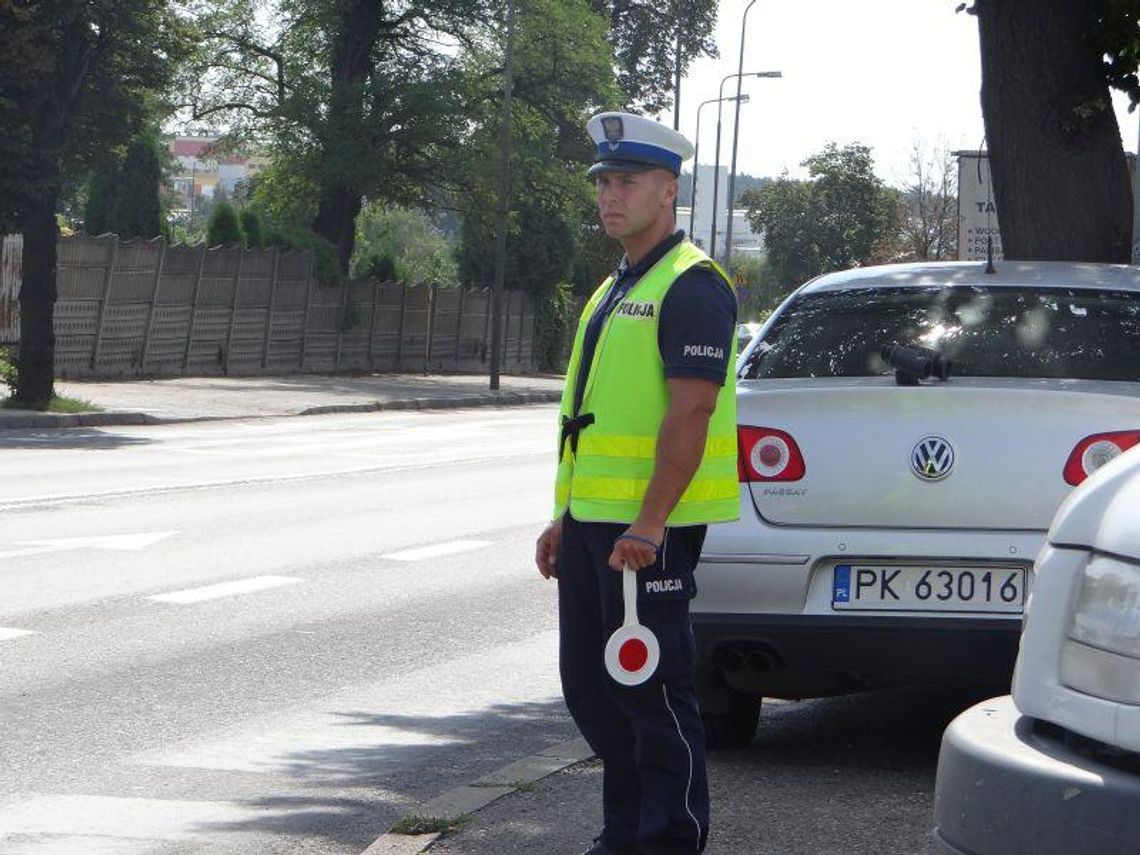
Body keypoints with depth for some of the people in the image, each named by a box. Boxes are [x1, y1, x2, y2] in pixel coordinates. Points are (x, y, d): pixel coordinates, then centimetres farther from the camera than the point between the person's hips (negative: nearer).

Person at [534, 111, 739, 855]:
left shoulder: (690, 286, -12)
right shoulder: (615, 290, 19)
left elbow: (691, 412, -20)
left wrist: (647, 525, -24)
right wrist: (566, 518, 20)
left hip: (648, 527, -10)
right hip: (593, 519, 10)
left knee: (654, 690, -5)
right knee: (590, 684, 14)